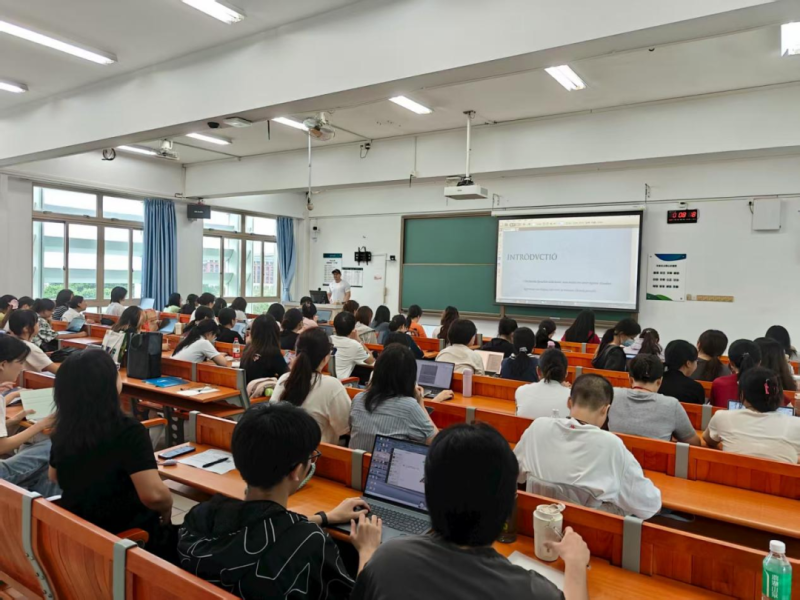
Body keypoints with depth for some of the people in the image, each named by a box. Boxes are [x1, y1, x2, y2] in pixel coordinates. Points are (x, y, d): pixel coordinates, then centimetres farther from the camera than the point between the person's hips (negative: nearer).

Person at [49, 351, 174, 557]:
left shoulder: (62, 429, -7)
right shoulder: (128, 431, -28)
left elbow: (55, 477, 12)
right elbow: (153, 495, -34)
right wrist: (166, 511, -13)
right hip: (124, 536, -6)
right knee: (175, 535, 22)